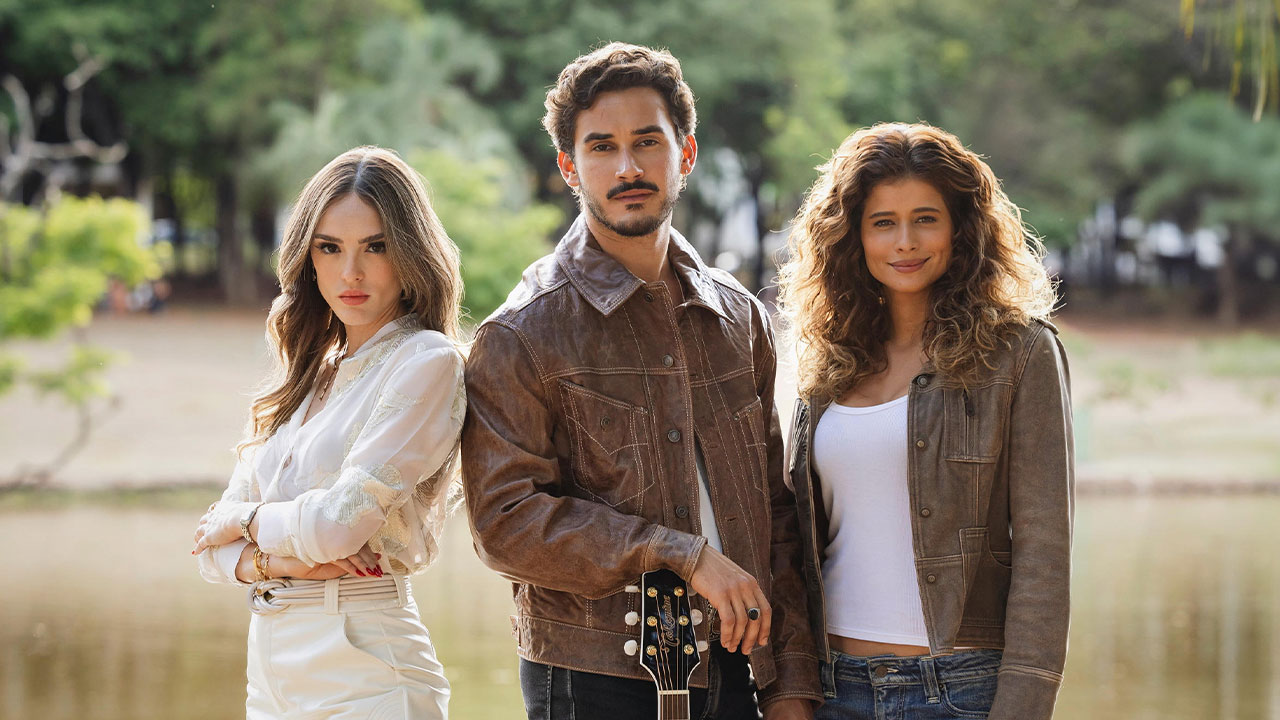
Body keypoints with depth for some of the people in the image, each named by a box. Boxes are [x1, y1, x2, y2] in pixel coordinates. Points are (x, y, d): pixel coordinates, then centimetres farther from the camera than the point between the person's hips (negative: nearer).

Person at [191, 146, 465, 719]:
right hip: (271, 666, 7)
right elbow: (213, 543, 10)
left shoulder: (427, 363, -8)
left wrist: (246, 522, 1)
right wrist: (267, 562, -11)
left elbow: (342, 522, -17)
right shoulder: (312, 376, 13)